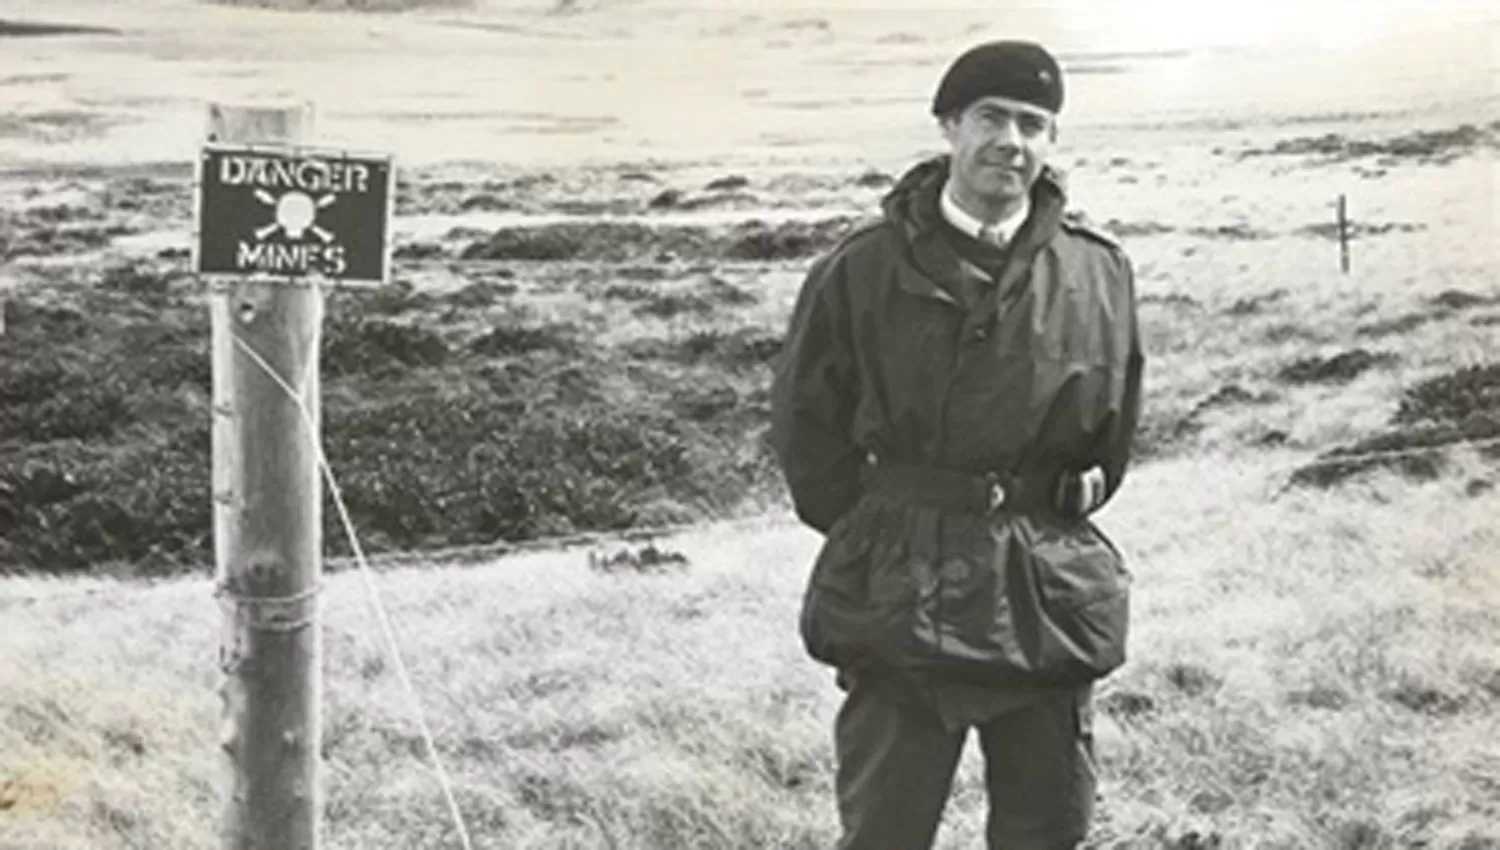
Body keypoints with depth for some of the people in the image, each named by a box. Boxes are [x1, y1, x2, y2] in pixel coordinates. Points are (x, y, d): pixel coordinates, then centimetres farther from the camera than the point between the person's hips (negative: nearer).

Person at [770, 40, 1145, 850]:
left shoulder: (1099, 273, -1)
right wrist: (881, 535, 5)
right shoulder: (863, 269, -7)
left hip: (1047, 591, 2)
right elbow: (804, 421, 3)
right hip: (899, 593, -2)